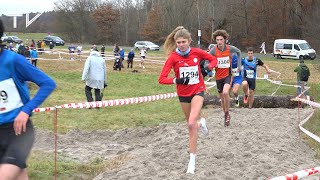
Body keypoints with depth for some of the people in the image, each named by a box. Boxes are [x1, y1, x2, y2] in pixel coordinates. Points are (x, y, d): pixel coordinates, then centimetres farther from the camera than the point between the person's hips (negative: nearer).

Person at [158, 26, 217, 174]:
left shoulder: (197, 52, -11)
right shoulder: (173, 57, -14)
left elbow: (213, 59, 6)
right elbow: (162, 79, -18)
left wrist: (208, 68, -15)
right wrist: (177, 80, -34)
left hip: (198, 91, -2)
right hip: (183, 94, 2)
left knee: (191, 124, -19)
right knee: (191, 123, 17)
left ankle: (192, 160, -11)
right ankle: (201, 123, 57)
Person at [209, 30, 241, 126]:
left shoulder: (230, 48, -10)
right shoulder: (213, 50, -11)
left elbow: (238, 52, 11)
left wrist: (239, 65, 10)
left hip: (228, 75, -2)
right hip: (218, 76, 2)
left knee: (225, 93, -27)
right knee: (222, 98, 12)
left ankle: (227, 113, -10)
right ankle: (226, 116, 31)